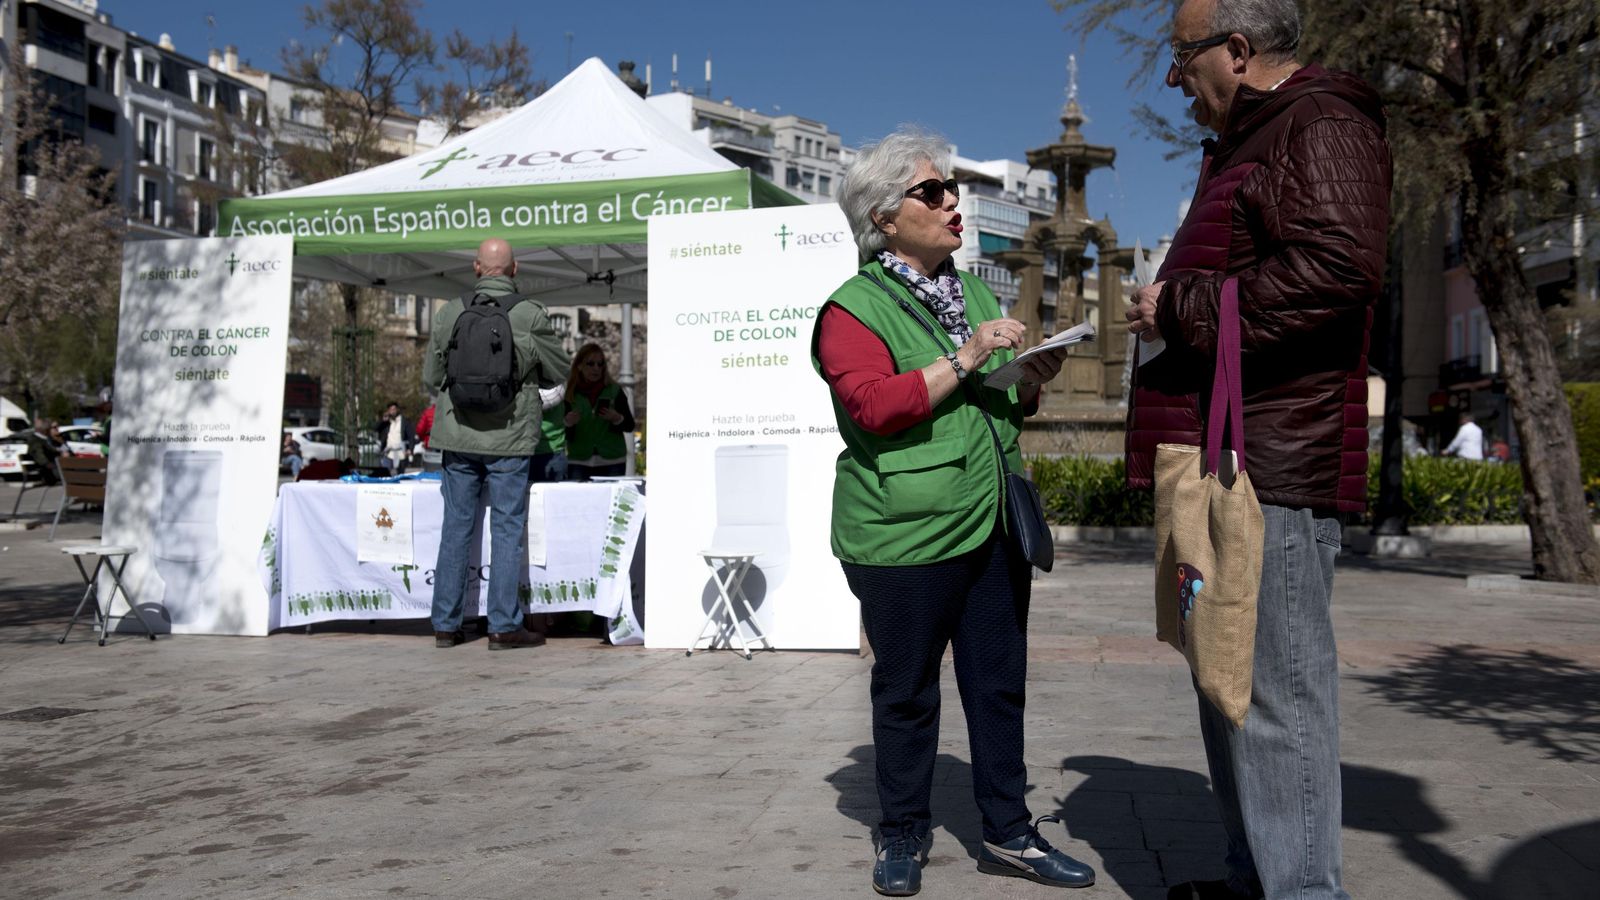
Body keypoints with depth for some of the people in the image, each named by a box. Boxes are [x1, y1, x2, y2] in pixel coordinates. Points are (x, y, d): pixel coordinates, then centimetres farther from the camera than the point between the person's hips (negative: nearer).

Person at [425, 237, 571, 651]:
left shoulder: (450, 312, 0)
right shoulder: (531, 314, -8)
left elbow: (431, 376, 7)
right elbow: (558, 372, 3)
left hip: (458, 435, 3)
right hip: (510, 435, -3)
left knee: (456, 527, 11)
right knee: (507, 529, 4)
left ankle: (446, 624, 17)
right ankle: (504, 626, 7)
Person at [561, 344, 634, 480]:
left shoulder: (615, 391, 5)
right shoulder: (568, 393, 3)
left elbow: (630, 426, 7)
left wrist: (617, 418, -12)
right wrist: (567, 423, -16)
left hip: (612, 461, 1)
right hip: (579, 462, 0)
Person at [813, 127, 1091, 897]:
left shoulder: (974, 293, 18)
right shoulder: (854, 308, -5)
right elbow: (877, 407, -19)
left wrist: (1032, 380, 6)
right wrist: (963, 360, -20)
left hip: (992, 529, 6)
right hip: (904, 536, -6)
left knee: (1000, 682, 10)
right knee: (907, 690, 6)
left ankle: (1006, 831, 24)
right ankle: (902, 835, 23)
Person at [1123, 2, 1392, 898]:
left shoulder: (1323, 126, -7)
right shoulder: (1245, 144, 25)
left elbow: (1340, 266, -24)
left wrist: (1180, 307, -16)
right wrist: (1168, 316, 12)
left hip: (1278, 463, -11)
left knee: (1275, 688, -8)